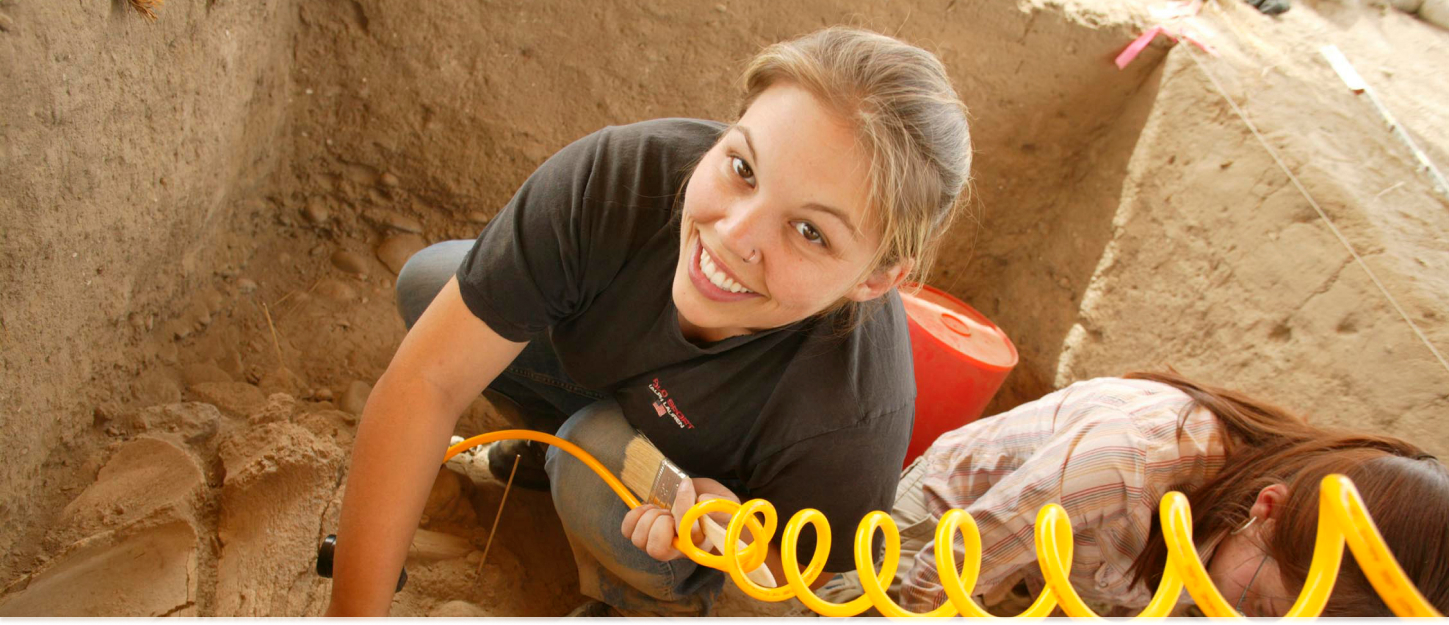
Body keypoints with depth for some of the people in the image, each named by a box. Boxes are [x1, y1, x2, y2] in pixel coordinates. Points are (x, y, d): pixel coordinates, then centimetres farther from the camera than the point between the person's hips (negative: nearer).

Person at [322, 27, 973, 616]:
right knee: (427, 281, -10)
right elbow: (426, 380, -33)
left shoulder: (854, 426, -42)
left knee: (598, 451, -32)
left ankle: (669, 600, 2)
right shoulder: (610, 176, -38)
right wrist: (352, 609, -31)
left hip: (719, 476, -3)